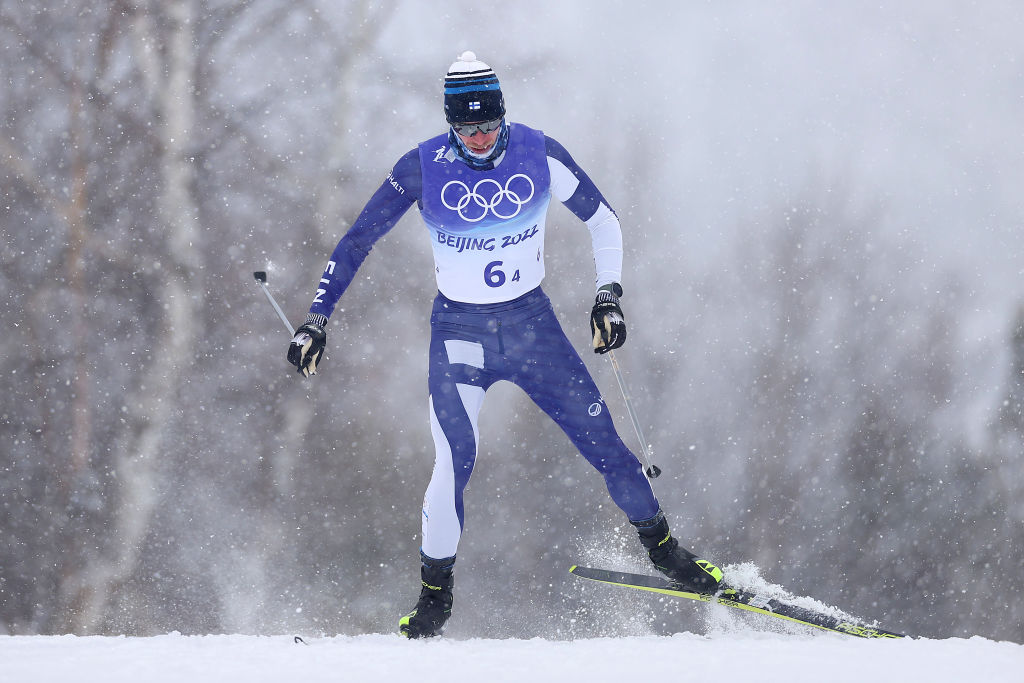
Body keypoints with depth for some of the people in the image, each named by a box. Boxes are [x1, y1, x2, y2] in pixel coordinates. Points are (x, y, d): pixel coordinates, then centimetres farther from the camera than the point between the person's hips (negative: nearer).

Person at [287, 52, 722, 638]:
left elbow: (603, 221, 6)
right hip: (460, 331, -1)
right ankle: (435, 595, -2)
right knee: (456, 460, -17)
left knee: (601, 437, -1)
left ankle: (662, 545, 21)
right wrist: (317, 320, -6)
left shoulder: (539, 154, -9)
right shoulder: (423, 168, -12)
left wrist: (610, 295, -2)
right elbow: (358, 242, -3)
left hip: (533, 324, 1)